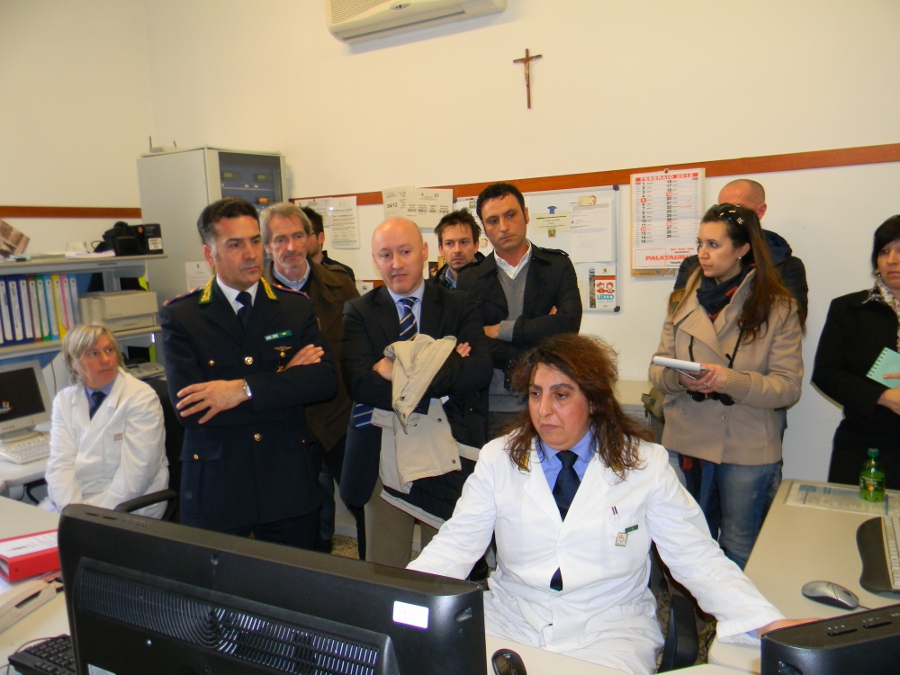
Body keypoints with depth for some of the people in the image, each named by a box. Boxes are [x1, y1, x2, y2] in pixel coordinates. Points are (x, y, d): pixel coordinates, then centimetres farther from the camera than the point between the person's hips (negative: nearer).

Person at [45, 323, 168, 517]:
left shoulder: (141, 398, -8)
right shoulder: (64, 400, 8)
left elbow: (136, 471, -14)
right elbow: (60, 463, -1)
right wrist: (72, 509, -16)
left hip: (127, 510, -4)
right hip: (74, 502, 4)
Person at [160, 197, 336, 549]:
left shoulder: (296, 306, 2)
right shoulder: (180, 315, -3)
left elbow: (325, 380, -11)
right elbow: (188, 408, -15)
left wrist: (243, 389, -22)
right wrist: (285, 381, -14)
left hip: (290, 489, 2)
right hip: (215, 493, -1)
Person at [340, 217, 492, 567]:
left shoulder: (459, 307, 3)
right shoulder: (359, 312, 2)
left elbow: (479, 371, -13)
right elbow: (359, 383, -13)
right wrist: (444, 369, -18)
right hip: (383, 454, 0)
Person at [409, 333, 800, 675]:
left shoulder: (646, 465, -2)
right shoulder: (499, 459, 2)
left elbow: (699, 559, -2)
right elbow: (454, 546, 0)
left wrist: (770, 626, -15)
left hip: (609, 631, 0)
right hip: (510, 621, 1)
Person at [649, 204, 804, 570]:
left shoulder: (778, 307, -4)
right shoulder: (683, 301, 6)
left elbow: (788, 386, -9)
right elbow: (657, 369, 4)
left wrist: (731, 380, -26)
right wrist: (679, 377, -19)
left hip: (748, 450, -3)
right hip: (687, 443, 3)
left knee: (740, 554, 11)